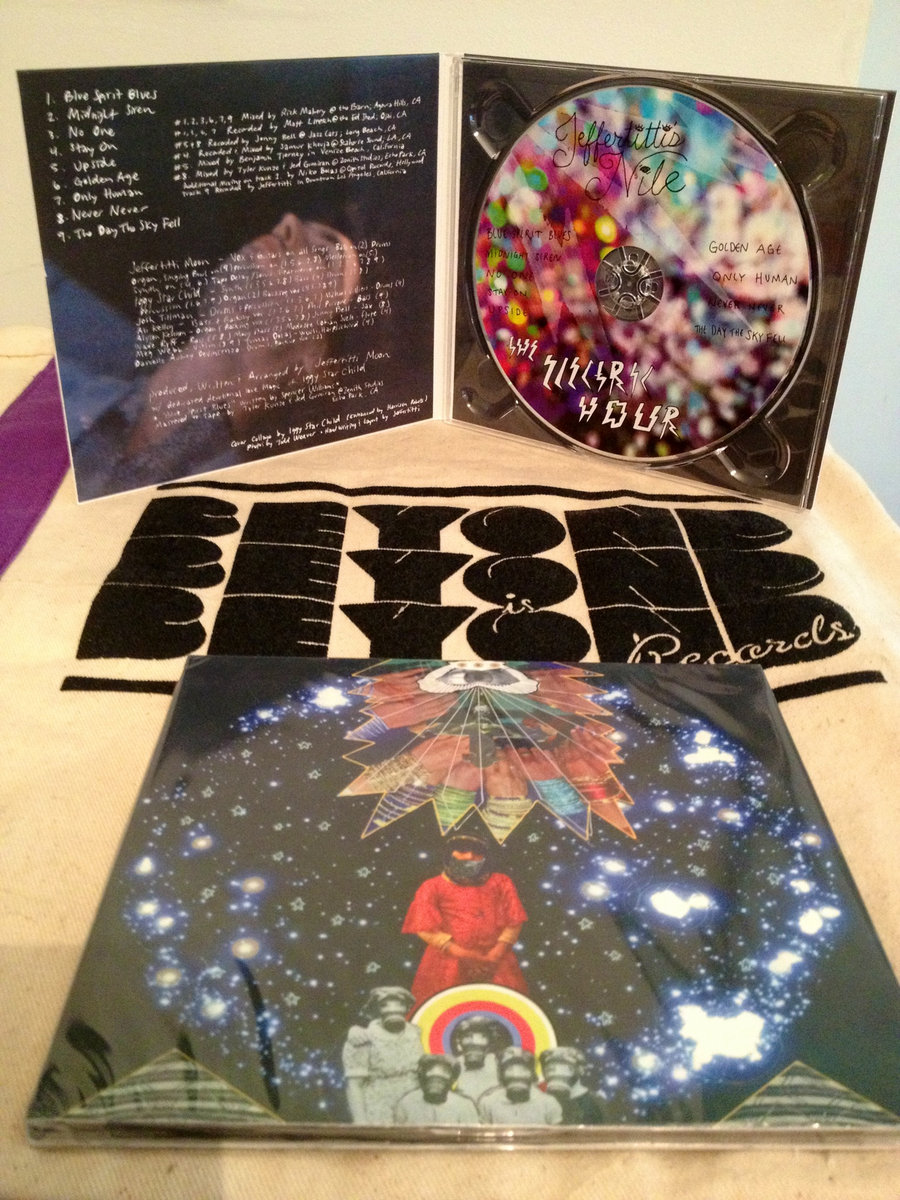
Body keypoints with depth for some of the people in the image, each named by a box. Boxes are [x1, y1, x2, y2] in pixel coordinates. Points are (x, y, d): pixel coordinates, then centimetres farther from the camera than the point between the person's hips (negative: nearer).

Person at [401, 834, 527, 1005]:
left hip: (496, 965, 2)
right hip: (449, 963, -1)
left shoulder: (500, 883, 9)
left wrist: (495, 955, -10)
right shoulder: (433, 887, 3)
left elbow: (514, 922, 5)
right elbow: (426, 929, -4)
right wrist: (463, 955, -11)